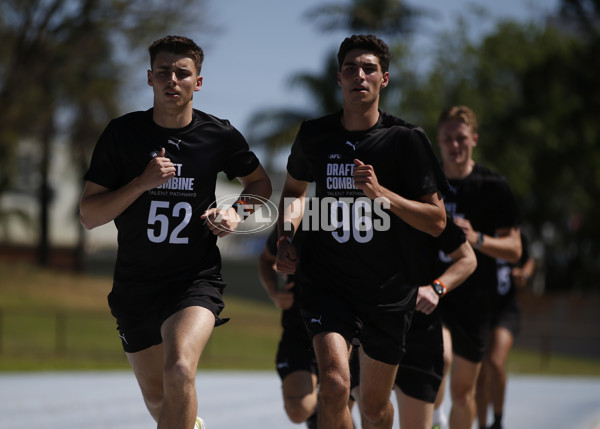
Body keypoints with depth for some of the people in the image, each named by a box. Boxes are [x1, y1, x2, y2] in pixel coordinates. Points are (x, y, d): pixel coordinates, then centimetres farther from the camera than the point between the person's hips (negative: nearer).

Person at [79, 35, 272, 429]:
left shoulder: (220, 136, -3)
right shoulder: (122, 133, -4)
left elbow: (260, 182, 17)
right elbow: (89, 215, -5)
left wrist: (237, 211, -4)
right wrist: (143, 182, -19)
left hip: (197, 279, -2)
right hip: (135, 284, 2)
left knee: (179, 371, -30)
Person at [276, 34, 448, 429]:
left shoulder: (406, 140, -6)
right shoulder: (315, 135, 1)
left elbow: (437, 222, -7)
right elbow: (295, 189, 23)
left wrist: (380, 192, -19)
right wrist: (286, 236, 4)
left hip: (389, 291, 0)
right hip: (326, 284, 0)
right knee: (335, 385, -24)